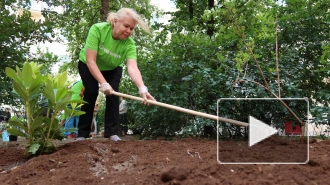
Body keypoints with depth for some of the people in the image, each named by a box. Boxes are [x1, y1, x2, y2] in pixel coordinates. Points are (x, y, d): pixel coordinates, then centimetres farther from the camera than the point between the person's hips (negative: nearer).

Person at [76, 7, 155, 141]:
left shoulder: (129, 44, -29)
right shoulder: (97, 29, -35)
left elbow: (132, 67, -43)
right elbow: (90, 61, -37)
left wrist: (142, 89, -60)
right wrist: (103, 83, -45)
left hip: (112, 69, 2)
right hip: (88, 66, -2)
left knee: (112, 93, -16)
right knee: (91, 92, -17)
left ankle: (112, 133, -7)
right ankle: (82, 134, -7)